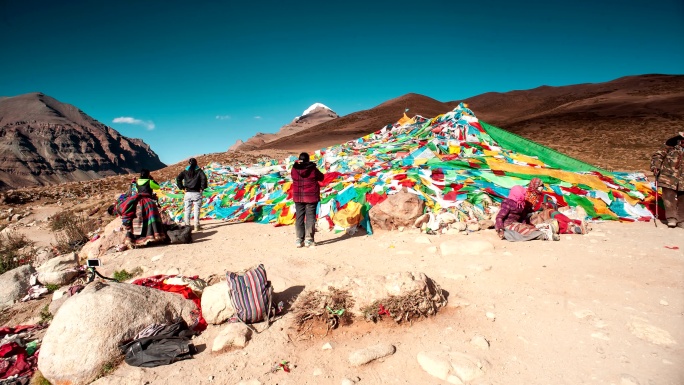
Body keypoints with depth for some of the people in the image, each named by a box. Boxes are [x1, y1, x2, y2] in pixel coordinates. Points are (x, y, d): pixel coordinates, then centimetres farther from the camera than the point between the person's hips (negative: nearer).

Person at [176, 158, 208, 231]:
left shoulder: (185, 171, 7)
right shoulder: (199, 171, 0)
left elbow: (178, 178, -5)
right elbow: (204, 178, -17)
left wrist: (182, 188, 0)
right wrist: (202, 188, -9)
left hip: (188, 193, 2)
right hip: (197, 193, -2)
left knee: (187, 210, 9)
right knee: (196, 210, 0)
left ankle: (187, 225, 10)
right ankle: (196, 226, -1)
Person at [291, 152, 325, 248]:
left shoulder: (294, 170, -4)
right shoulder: (313, 169, -10)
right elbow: (321, 177, 5)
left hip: (298, 197, 3)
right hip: (311, 197, -3)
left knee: (299, 217, 9)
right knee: (310, 217, 3)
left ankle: (299, 240, 10)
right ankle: (309, 239, 3)